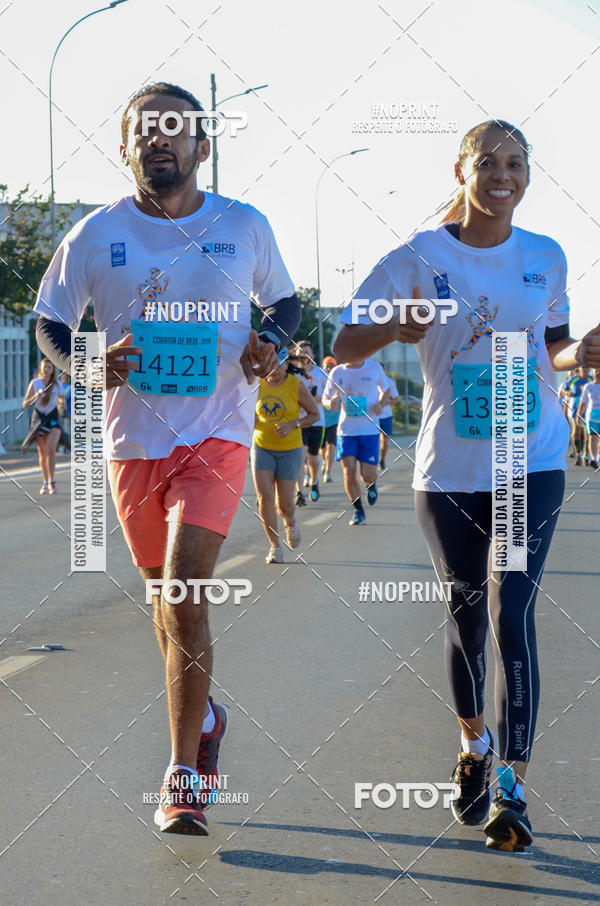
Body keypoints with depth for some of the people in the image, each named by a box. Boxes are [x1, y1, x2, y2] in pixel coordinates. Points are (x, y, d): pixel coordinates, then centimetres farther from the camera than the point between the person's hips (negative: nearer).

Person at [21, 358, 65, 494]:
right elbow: (25, 404, -3)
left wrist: (61, 402, -8)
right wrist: (36, 396, -20)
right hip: (39, 418, 1)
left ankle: (51, 481, -10)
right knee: (42, 453, 6)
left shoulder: (57, 384, 2)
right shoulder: (34, 383, -1)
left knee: (51, 448, -20)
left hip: (53, 418, -1)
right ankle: (45, 482, 21)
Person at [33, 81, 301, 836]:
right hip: (134, 439, 3)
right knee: (166, 594, 15)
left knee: (185, 593, -18)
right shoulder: (95, 235, -1)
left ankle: (184, 777, -11)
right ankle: (201, 717, 42)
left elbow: (284, 301, 15)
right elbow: (49, 322, 7)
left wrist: (270, 341, -7)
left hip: (216, 436, -2)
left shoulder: (245, 227, -1)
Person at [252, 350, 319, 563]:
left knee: (284, 503, -2)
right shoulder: (258, 383, 0)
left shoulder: (296, 385, -8)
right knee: (264, 496, -13)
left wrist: (293, 424, -17)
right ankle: (275, 546, -1)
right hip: (262, 447, 2)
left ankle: (290, 522, 36)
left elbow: (315, 414, 0)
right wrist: (250, 421, -9)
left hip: (290, 449, -2)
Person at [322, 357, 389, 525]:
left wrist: (380, 404, -6)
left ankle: (372, 485, 34)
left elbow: (386, 390, 15)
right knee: (349, 471, -6)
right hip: (346, 430, 1)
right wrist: (331, 403, -17)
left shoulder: (375, 368, 0)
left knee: (368, 476, -4)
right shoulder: (337, 372, 1)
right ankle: (358, 510, 13)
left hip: (370, 430, -1)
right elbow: (325, 398, 8)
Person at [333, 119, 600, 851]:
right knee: (465, 615, 10)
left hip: (532, 463, 0)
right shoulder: (419, 259, -4)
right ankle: (473, 743, 36)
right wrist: (395, 329, -25)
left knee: (511, 612, -12)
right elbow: (344, 347, -4)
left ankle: (511, 787, -11)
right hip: (449, 469, 0)